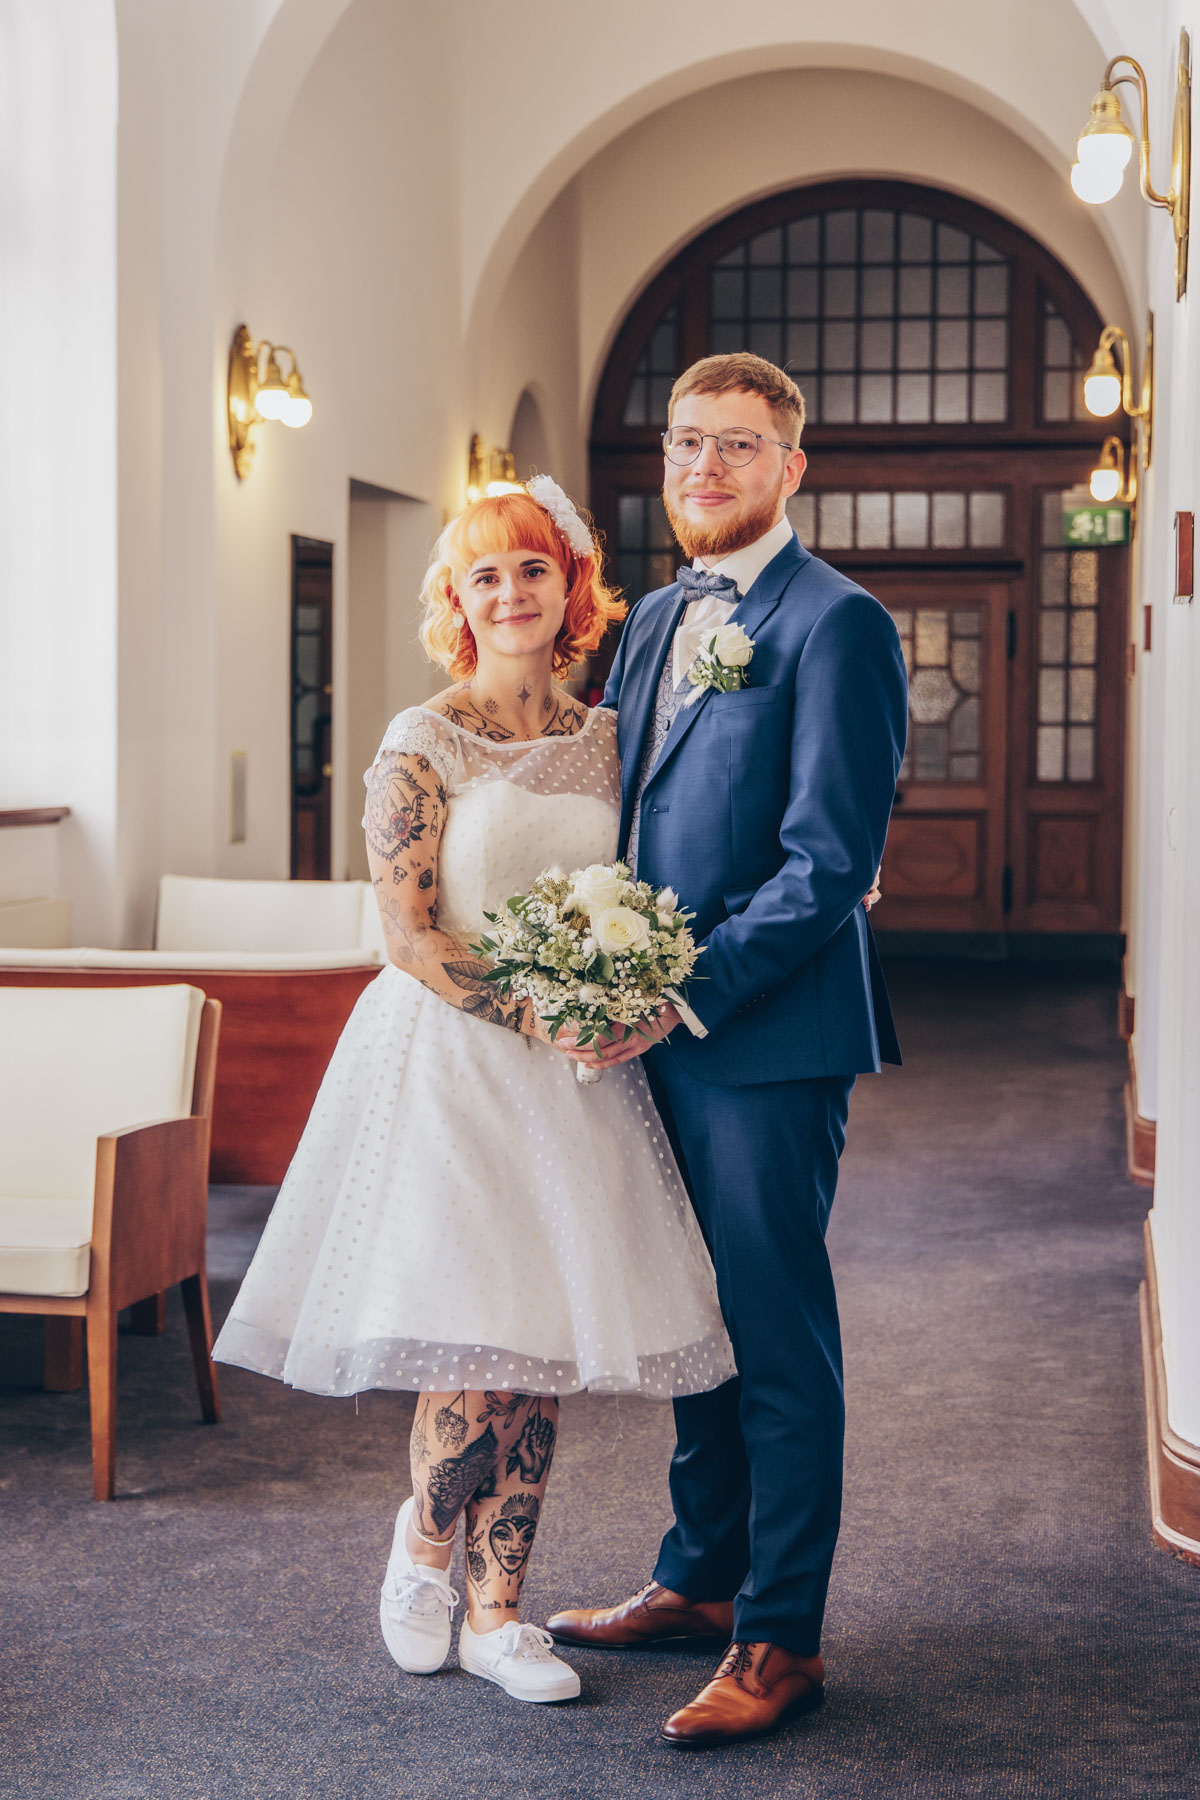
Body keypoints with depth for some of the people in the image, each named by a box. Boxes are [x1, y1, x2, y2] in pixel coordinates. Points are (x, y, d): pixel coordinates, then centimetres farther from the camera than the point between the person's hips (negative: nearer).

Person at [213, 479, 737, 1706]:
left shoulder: (604, 742, 10)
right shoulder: (421, 745, -4)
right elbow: (408, 933, -9)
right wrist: (537, 1015, -16)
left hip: (573, 1077, 4)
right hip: (449, 1063, -4)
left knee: (545, 1349, 4)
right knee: (473, 1350, -8)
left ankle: (497, 1611, 16)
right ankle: (421, 1548, 21)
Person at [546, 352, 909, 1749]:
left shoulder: (836, 624, -11)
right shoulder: (657, 616, 15)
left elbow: (828, 863, -17)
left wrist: (683, 994, -20)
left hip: (771, 1035, -8)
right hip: (662, 1028, 8)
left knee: (778, 1334, 0)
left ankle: (781, 1637, 9)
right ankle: (703, 1575, 31)